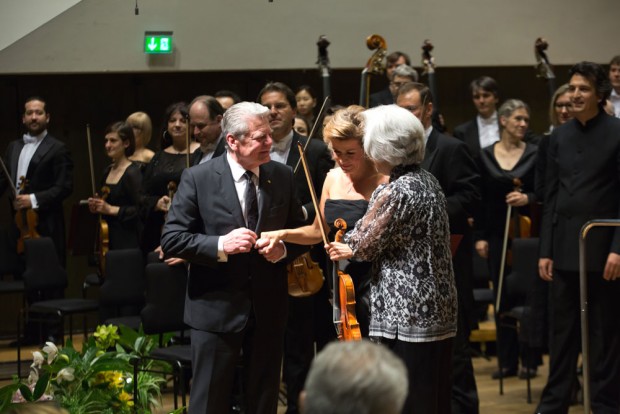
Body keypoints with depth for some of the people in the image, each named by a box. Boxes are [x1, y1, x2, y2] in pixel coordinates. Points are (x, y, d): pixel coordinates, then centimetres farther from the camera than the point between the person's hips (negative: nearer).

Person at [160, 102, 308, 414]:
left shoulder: (283, 177, 3)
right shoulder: (198, 179, -8)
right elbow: (171, 239, -9)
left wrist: (283, 249, -10)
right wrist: (221, 245, -23)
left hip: (268, 307, 4)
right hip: (217, 307, -4)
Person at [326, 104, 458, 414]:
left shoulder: (396, 192, -19)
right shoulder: (426, 180, 9)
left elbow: (366, 244, -9)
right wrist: (354, 249, 17)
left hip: (407, 316, -9)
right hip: (437, 311, 9)